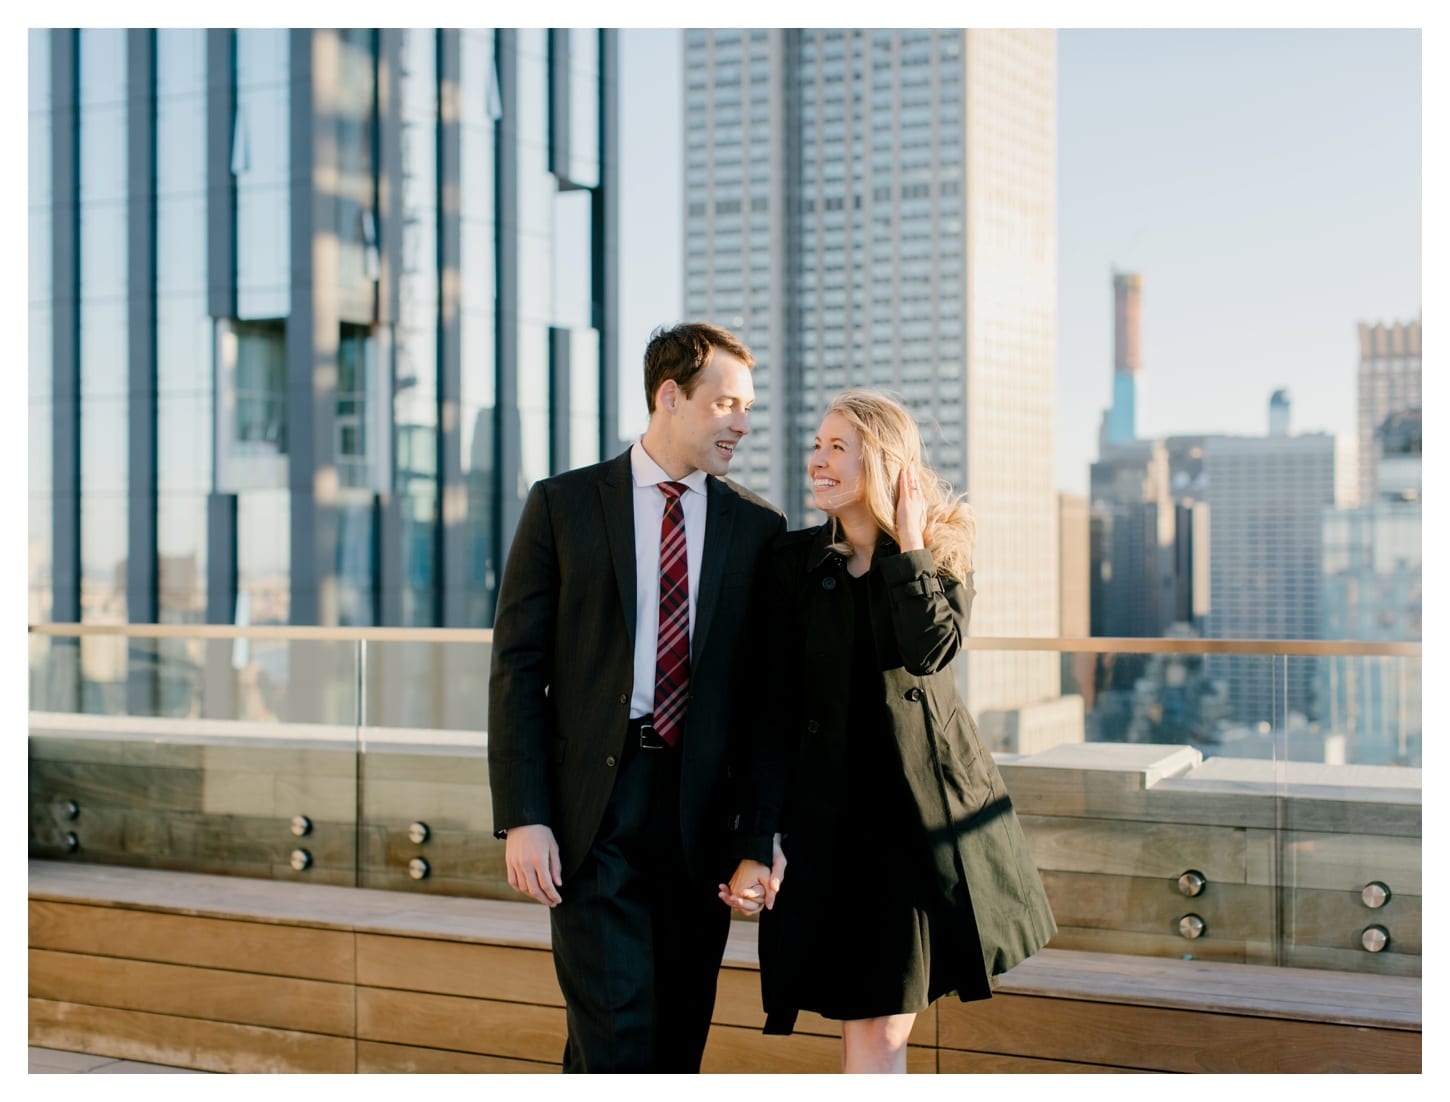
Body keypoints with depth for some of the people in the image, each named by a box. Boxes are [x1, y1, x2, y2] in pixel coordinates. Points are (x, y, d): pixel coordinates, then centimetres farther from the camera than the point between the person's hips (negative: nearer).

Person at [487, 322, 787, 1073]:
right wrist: (521, 818, -8)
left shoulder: (758, 527, 8)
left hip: (701, 813, 3)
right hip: (592, 811, -2)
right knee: (615, 1036, -8)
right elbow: (516, 668, 0)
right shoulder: (563, 505, 2)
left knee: (680, 1041, 9)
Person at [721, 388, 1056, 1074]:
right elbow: (773, 713, 1)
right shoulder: (792, 564, 4)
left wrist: (909, 546, -8)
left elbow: (929, 648, -18)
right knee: (869, 1032, 1)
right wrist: (759, 842, -5)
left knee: (884, 1023, 4)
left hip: (930, 806, 0)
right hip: (833, 816, 0)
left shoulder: (943, 559, 4)